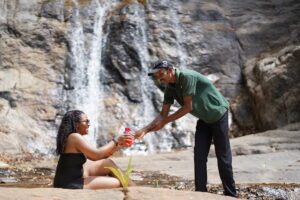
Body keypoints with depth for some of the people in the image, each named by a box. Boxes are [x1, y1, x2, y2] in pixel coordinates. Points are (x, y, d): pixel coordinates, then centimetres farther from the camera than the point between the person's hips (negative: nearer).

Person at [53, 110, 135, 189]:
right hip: (70, 184, -10)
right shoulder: (75, 137, -16)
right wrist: (115, 141, -9)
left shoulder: (72, 138, 14)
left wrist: (119, 146, 9)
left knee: (108, 163, 8)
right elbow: (97, 155, -20)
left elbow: (95, 157, 15)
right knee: (116, 183, -11)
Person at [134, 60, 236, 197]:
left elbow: (188, 107, -28)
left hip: (218, 114, -7)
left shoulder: (187, 76, -28)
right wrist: (145, 130, -14)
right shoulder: (170, 88, -4)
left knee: (223, 156, -2)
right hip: (204, 119, 7)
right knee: (199, 156, -2)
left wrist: (164, 122, -24)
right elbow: (163, 113, -3)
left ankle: (230, 194, 8)